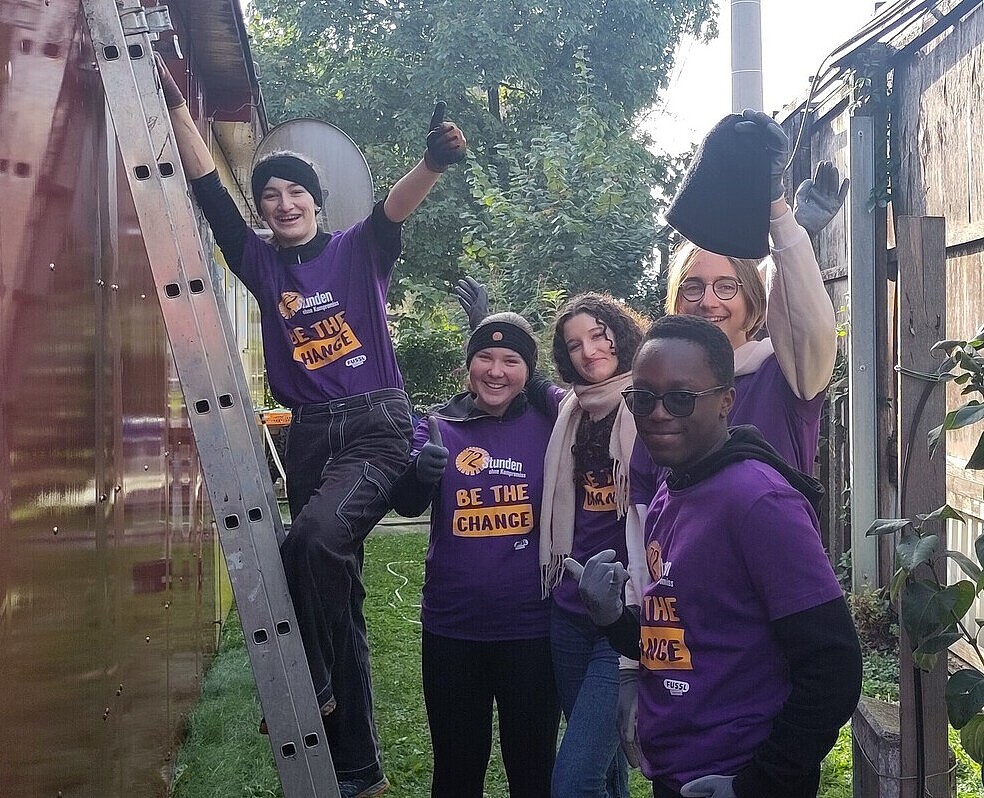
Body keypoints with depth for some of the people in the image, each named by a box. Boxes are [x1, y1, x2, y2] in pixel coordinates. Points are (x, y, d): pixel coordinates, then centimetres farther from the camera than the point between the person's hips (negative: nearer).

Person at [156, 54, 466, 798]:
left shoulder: (358, 250, 4)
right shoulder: (262, 263, 12)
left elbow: (396, 205, -15)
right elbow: (208, 189, 9)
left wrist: (435, 162, -35)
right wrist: (177, 104, 5)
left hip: (376, 424, -4)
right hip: (309, 433, 4)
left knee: (316, 536, -34)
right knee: (337, 586, 7)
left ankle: (310, 683, -12)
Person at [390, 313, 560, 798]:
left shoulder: (548, 426, -2)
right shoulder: (438, 427, -1)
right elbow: (407, 504, -15)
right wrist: (422, 472, -36)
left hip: (529, 628, -1)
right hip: (451, 629, 1)